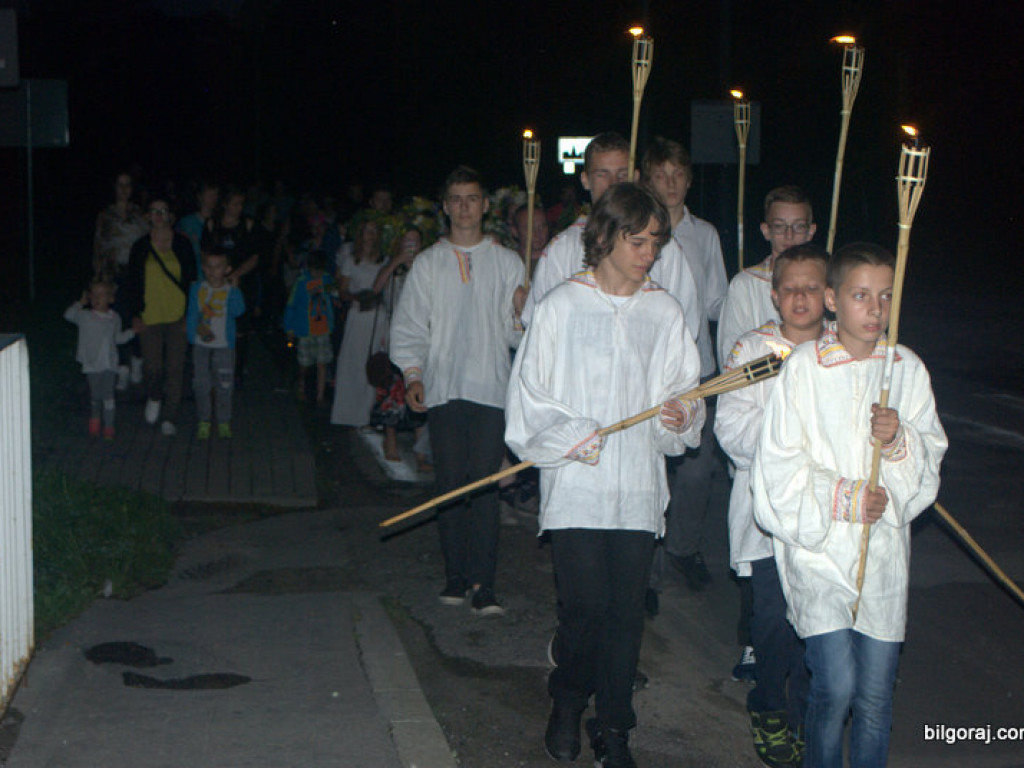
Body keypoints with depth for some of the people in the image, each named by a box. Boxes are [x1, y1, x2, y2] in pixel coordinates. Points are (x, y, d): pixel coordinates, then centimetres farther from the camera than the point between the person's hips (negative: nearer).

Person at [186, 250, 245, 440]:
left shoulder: (231, 291, -3)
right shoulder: (196, 289, 3)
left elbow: (238, 310, -20)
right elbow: (191, 312, 4)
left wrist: (231, 287, -18)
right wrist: (198, 329, -10)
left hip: (224, 345, -2)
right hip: (201, 345, 2)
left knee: (224, 386, 0)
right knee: (200, 385, 3)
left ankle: (224, 423, 14)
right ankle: (203, 422, 15)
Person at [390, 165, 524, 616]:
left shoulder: (507, 263, 10)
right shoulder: (428, 263, 12)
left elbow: (516, 333, 9)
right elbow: (409, 325, 12)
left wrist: (524, 314, -13)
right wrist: (413, 375, 0)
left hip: (491, 388, -1)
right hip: (443, 388, 1)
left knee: (485, 484, -7)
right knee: (450, 483, 2)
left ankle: (483, 583, -5)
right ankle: (455, 575, 12)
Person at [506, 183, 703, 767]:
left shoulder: (665, 312, 9)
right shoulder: (562, 306, 2)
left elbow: (684, 388, 10)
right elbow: (530, 394, 2)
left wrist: (681, 416, -12)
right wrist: (570, 435, -11)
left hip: (640, 488, 2)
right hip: (576, 486, -2)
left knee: (627, 610, 2)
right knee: (584, 605, -4)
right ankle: (568, 702, 24)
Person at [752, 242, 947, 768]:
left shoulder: (907, 369, 7)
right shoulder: (803, 367, -4)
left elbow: (931, 462, 9)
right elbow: (779, 469, -5)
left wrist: (900, 439, -11)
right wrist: (847, 497, -11)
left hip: (883, 551, 3)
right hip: (817, 546, -3)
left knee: (876, 696, 5)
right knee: (835, 685, -12)